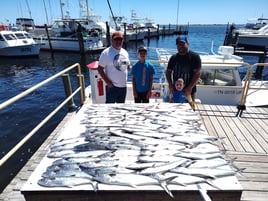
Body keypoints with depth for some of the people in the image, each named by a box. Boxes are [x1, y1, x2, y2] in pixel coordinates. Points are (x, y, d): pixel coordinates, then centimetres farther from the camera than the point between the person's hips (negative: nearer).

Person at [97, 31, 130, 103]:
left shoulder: (125, 52, 8)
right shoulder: (106, 53, -10)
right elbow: (100, 69, -11)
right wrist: (107, 81, -17)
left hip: (123, 85, 6)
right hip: (112, 86, -6)